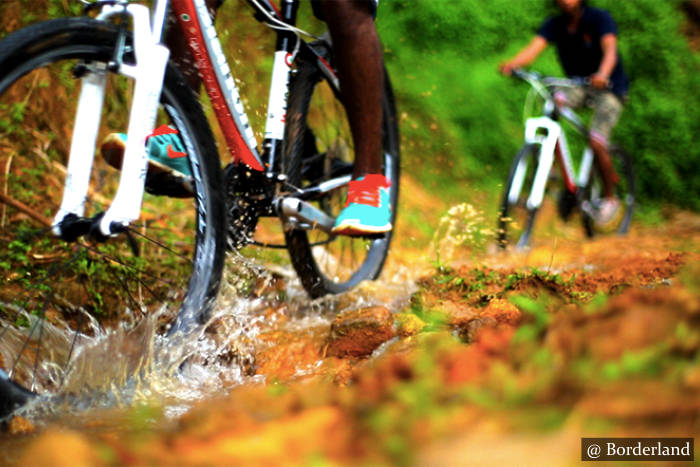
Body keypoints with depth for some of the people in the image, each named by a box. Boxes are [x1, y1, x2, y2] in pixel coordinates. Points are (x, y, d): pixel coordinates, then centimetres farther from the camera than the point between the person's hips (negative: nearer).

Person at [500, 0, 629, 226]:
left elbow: (610, 49, -33)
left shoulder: (599, 18, -16)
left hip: (610, 87, -4)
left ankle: (610, 198, 1)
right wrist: (511, 64, -42)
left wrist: (602, 75, -55)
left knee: (596, 141, -20)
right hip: (577, 85, 4)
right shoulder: (555, 25, -4)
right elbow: (533, 48, -20)